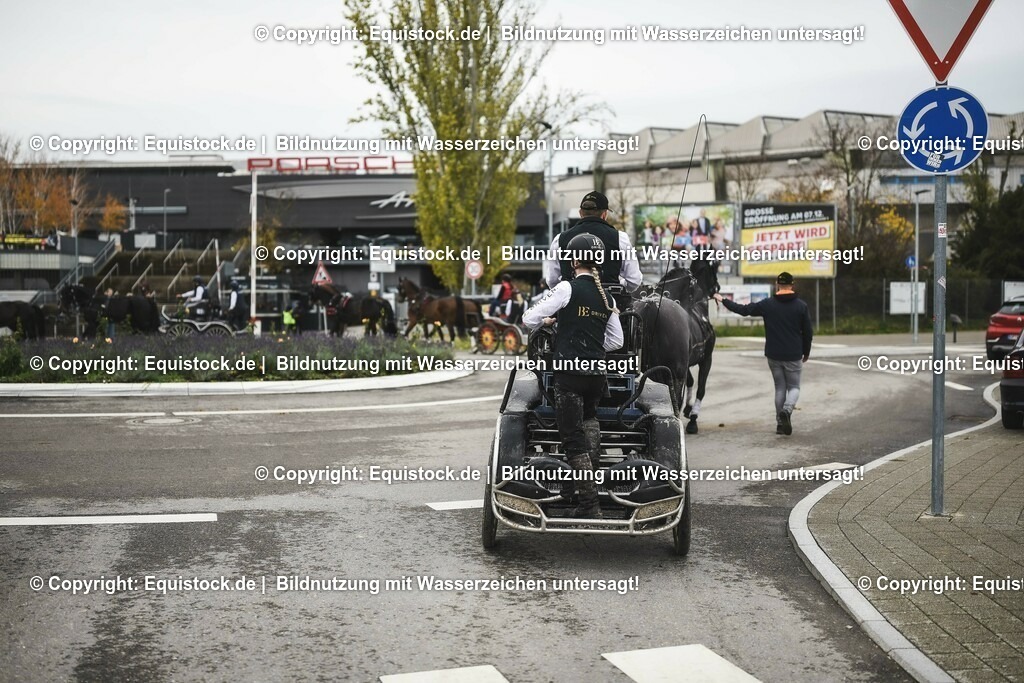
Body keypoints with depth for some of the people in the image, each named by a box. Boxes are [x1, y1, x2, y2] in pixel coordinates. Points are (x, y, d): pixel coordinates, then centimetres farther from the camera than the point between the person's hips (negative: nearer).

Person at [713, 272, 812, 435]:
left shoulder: (767, 305, -3)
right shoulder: (801, 306, -4)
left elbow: (743, 310, 1)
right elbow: (808, 333, -1)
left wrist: (723, 300, 14)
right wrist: (806, 353, 14)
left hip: (773, 355, 1)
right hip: (793, 356, -1)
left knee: (780, 387, 14)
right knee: (794, 387, 10)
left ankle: (780, 422, 12)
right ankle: (787, 409, -20)